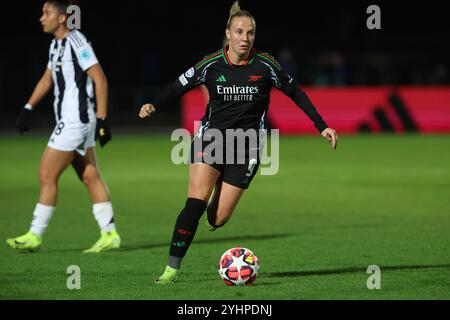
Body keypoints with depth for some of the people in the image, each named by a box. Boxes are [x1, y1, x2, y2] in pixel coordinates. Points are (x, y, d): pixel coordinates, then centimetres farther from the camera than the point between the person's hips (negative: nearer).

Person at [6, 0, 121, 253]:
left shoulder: (77, 43, -15)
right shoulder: (56, 45, 14)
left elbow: (101, 81, -16)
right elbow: (47, 80, 27)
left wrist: (102, 119, -18)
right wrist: (28, 108, 22)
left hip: (75, 120, -9)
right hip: (69, 121, 9)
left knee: (47, 175, -5)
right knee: (90, 177, 9)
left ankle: (35, 236, 1)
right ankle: (110, 234, 11)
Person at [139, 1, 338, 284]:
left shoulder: (265, 65, -6)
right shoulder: (212, 64, -4)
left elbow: (295, 92, 5)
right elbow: (180, 86, 2)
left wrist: (322, 126, 4)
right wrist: (153, 105, -16)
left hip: (247, 145, 0)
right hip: (211, 136, 0)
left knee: (217, 219, -5)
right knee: (195, 202, -18)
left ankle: (218, 203, 35)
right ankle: (173, 268, -10)